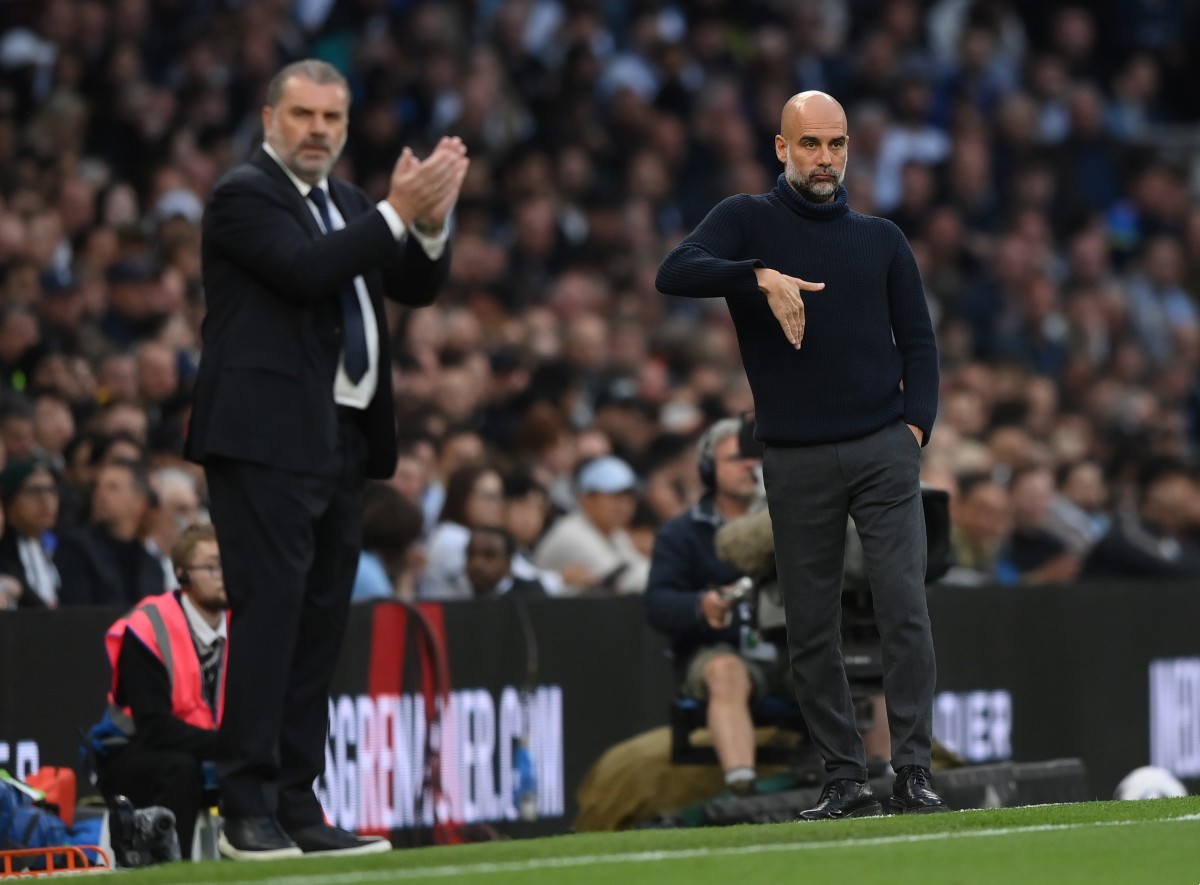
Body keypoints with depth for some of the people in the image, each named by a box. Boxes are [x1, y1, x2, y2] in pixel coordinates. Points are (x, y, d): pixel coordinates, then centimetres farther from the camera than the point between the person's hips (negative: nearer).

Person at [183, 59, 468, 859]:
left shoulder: (345, 203, 20)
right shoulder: (245, 194, -5)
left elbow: (418, 288, 13)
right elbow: (304, 270, -20)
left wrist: (431, 223, -5)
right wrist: (395, 214, -19)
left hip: (342, 442, 8)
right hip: (268, 440, -8)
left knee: (321, 625, 8)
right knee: (268, 615, -11)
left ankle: (297, 807, 11)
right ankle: (248, 811, -11)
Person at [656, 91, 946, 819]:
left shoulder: (881, 239, 15)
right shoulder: (749, 221, 7)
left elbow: (918, 340, 15)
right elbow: (675, 273, -11)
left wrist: (917, 423, -1)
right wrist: (761, 276, -26)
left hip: (883, 451, 1)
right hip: (796, 461, -1)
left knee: (905, 609, -9)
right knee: (811, 630, 1)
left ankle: (914, 772, -7)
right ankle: (846, 780, 8)